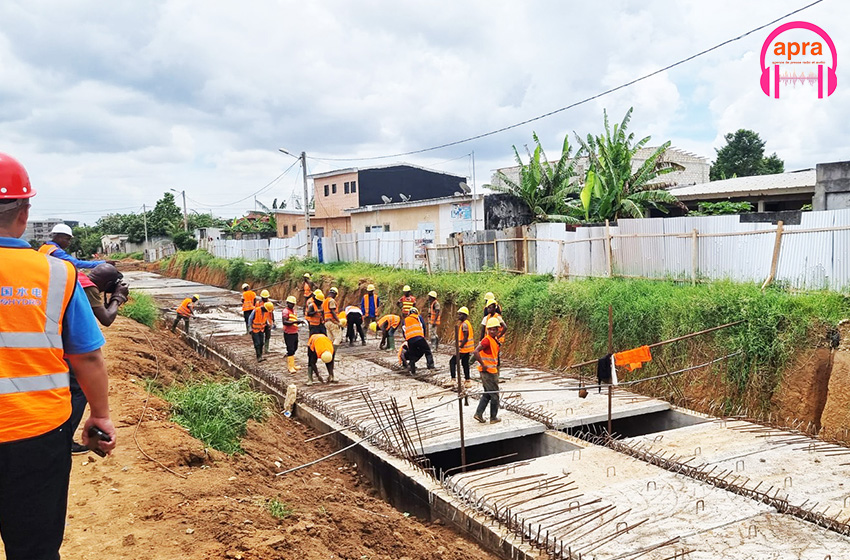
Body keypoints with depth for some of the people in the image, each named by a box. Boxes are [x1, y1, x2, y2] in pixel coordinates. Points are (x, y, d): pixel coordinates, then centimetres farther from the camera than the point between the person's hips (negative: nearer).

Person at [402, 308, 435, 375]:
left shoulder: (405, 320, 24)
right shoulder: (419, 318, 18)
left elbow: (403, 332, 21)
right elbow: (423, 327, 14)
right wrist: (424, 336, 26)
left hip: (410, 340, 2)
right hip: (419, 338, -2)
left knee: (412, 355, 12)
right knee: (427, 351, 10)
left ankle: (413, 371, 11)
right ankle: (430, 365, -1)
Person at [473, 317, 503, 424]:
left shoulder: (494, 340, 9)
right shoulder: (487, 340, -20)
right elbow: (476, 352, -29)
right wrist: (483, 365, -23)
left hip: (492, 370, 9)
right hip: (488, 371, -9)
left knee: (487, 394, 17)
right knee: (494, 395, 3)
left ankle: (479, 414, 18)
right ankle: (493, 418, 14)